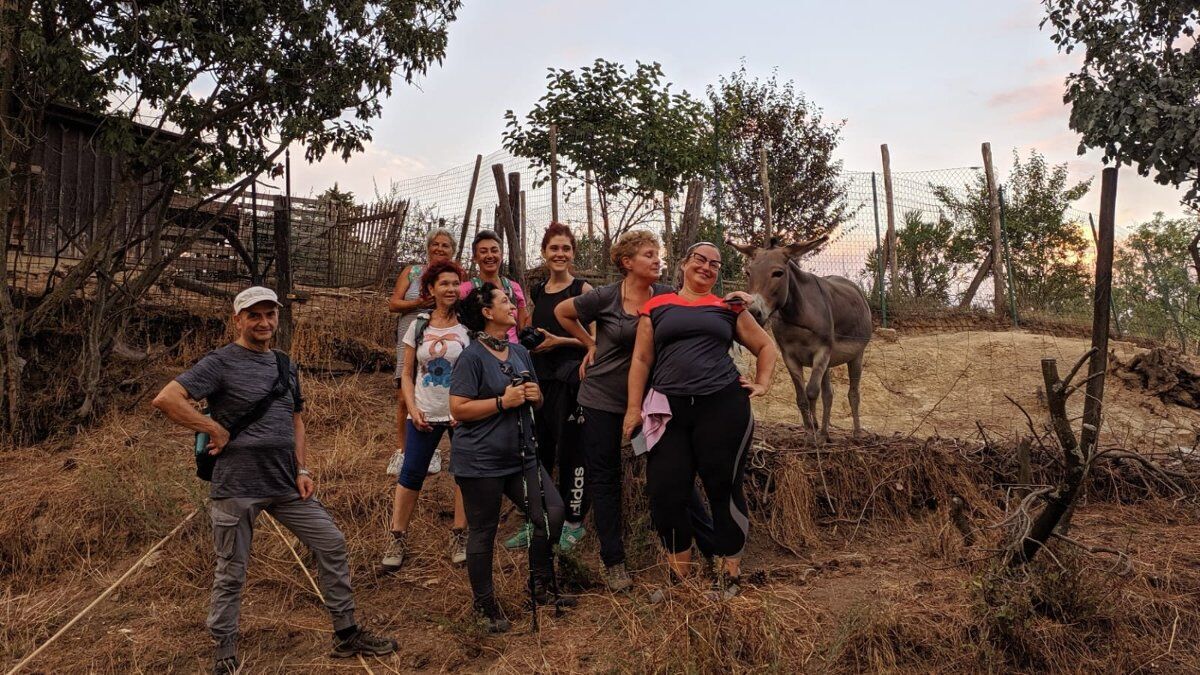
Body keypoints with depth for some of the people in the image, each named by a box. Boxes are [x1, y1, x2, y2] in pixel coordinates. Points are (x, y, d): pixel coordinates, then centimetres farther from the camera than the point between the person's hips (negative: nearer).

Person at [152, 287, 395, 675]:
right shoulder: (221, 363, -8)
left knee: (332, 545, 7)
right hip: (236, 487, -6)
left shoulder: (285, 365, 12)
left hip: (286, 483, 6)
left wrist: (303, 470, 8)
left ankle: (347, 635, 19)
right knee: (231, 573, 5)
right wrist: (215, 430, -14)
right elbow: (166, 399, -16)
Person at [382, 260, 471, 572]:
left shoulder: (469, 327, -2)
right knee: (410, 474, 1)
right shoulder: (418, 327, 5)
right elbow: (407, 375, 8)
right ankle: (398, 539, 12)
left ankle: (459, 537, 17)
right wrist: (413, 409, -5)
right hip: (425, 415, 1)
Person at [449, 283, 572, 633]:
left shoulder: (519, 352, 11)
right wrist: (503, 402, -22)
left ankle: (539, 584, 19)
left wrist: (535, 396, -2)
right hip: (480, 461, -7)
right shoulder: (472, 357, -12)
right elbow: (458, 409, -16)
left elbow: (536, 402, 21)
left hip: (521, 456, 7)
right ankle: (485, 606, 23)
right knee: (483, 533, 5)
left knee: (552, 513, -3)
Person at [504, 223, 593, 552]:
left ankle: (573, 522, 15)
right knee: (537, 450, 9)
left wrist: (559, 341, -18)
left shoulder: (583, 289, -5)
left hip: (569, 380, -6)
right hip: (539, 378, 6)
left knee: (570, 450, 1)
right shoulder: (537, 292, 14)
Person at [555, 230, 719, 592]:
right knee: (604, 478, 6)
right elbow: (562, 312, 6)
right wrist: (591, 345, 3)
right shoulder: (605, 297, -9)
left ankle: (711, 545, 14)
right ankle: (613, 562, 18)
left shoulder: (666, 296, -3)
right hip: (602, 399, -1)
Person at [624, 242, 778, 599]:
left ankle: (731, 575, 22)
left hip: (723, 407, 0)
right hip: (669, 410, 1)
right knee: (665, 493, -1)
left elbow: (765, 346, 23)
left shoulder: (728, 308, 12)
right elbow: (641, 359, 9)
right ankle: (680, 576, 19)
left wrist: (762, 384, 11)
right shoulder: (657, 307, 11)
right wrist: (634, 407, 3)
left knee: (724, 489, 5)